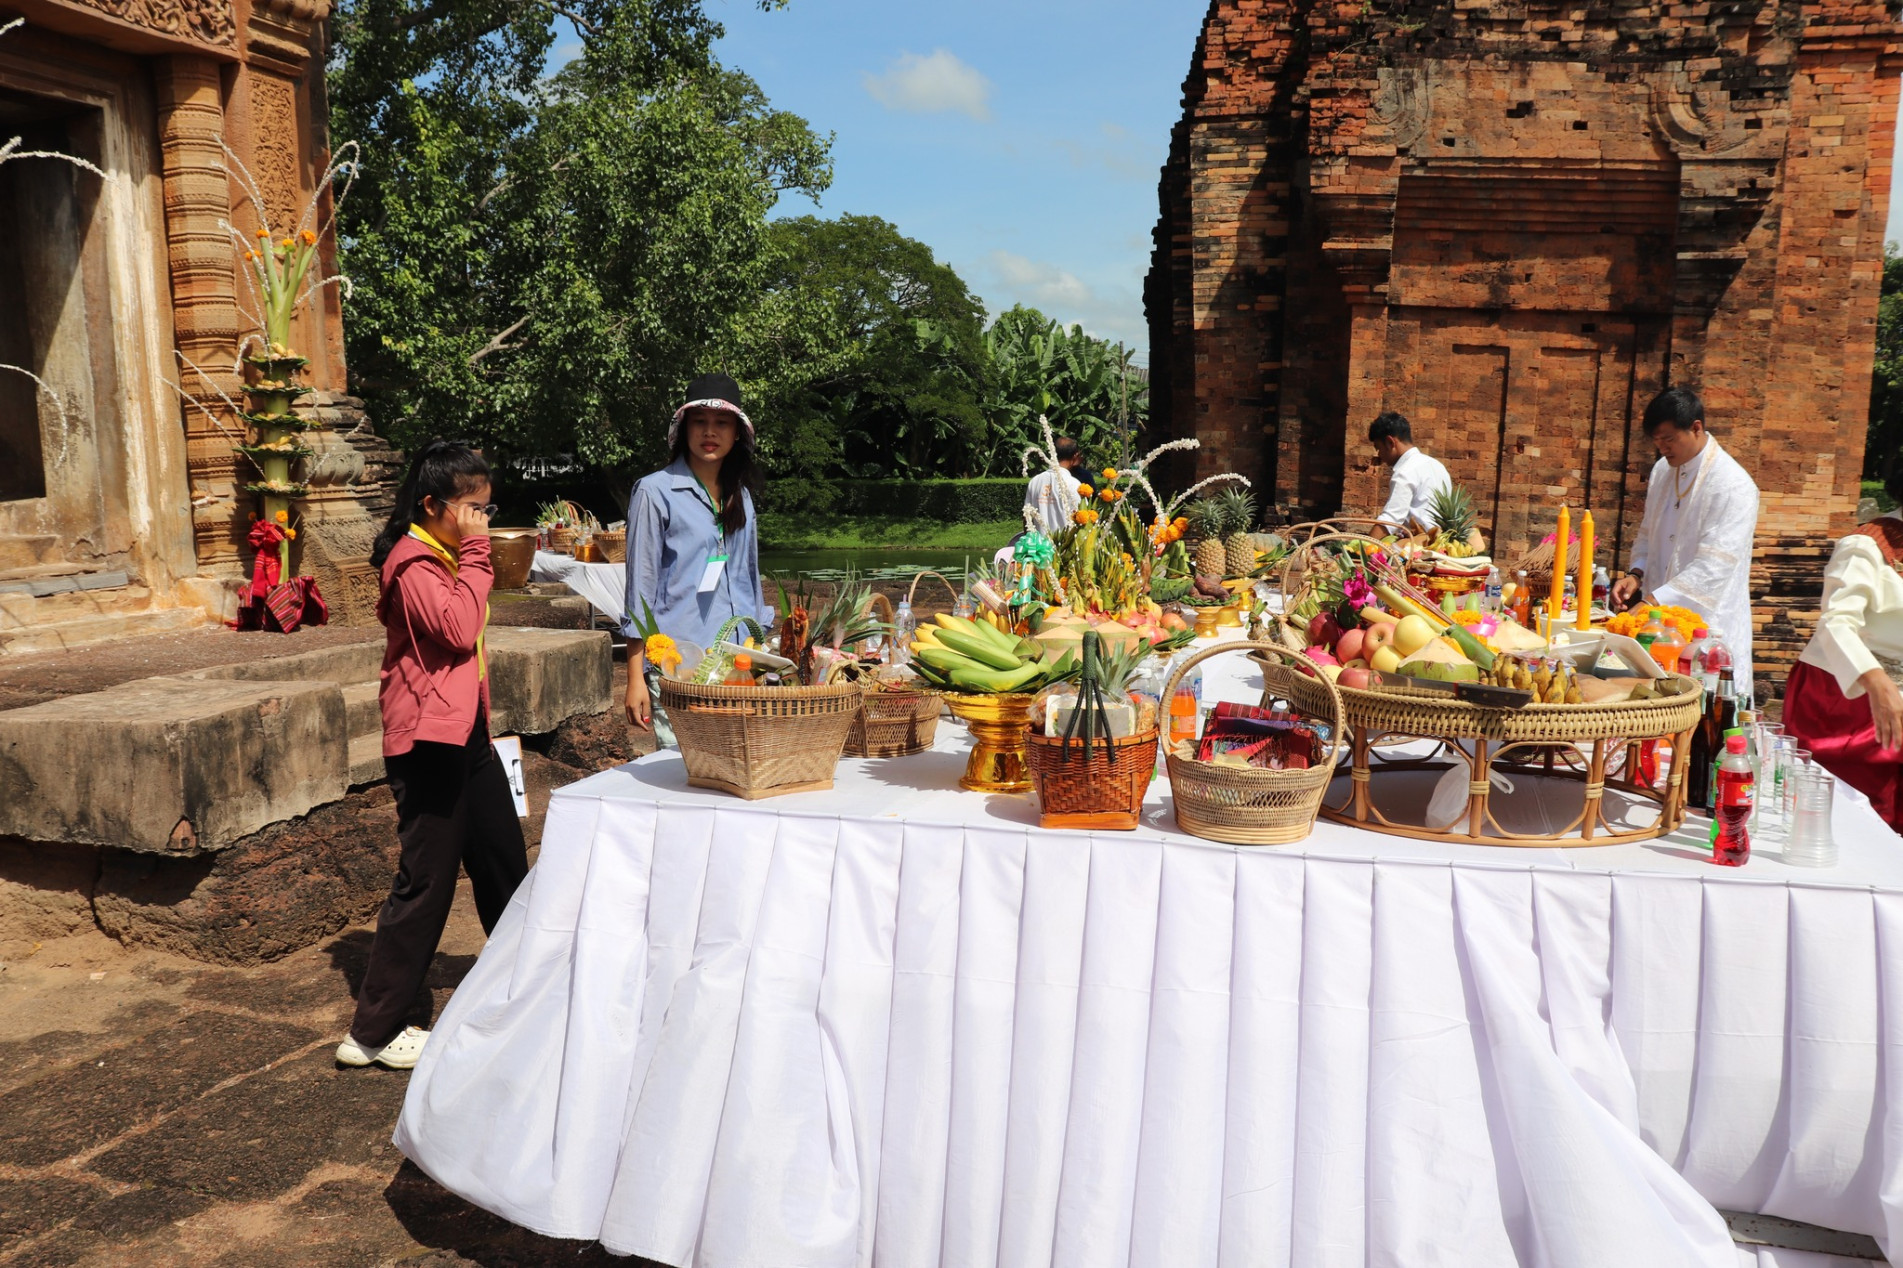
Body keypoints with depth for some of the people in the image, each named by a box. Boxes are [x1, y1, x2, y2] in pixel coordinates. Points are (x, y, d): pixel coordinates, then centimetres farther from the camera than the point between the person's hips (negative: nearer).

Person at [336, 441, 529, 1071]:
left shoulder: (448, 558, 17)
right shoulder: (413, 564, -14)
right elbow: (459, 629, -28)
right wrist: (475, 557, -20)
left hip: (466, 735, 10)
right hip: (428, 740, -10)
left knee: (504, 860, 16)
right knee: (425, 881, -5)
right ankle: (372, 1031, 5)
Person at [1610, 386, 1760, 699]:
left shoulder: (1733, 486, -14)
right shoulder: (1662, 471, 10)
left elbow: (1713, 566, -21)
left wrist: (1654, 601, -27)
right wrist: (1637, 574, 1)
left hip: (1708, 625, -6)